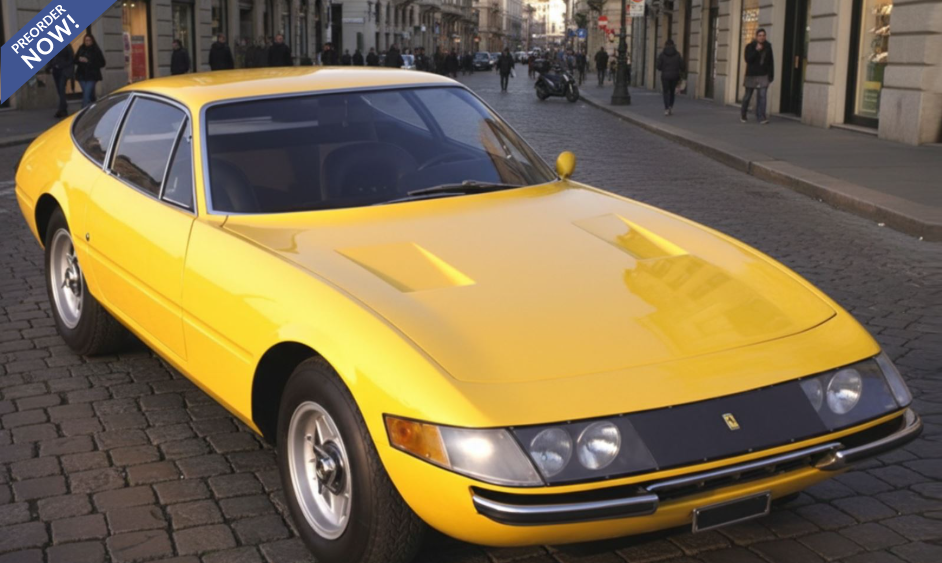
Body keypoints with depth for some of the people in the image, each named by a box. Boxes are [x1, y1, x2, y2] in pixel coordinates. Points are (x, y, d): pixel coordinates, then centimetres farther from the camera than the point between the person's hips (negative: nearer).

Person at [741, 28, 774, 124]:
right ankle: (743, 115, 26)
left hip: (763, 75, 1)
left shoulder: (768, 47, 7)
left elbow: (771, 62, 11)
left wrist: (771, 75, 8)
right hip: (751, 75, -1)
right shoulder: (750, 46, -1)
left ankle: (761, 117, -12)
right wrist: (756, 50, -22)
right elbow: (748, 59, -14)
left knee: (762, 96, -10)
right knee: (748, 96, 8)